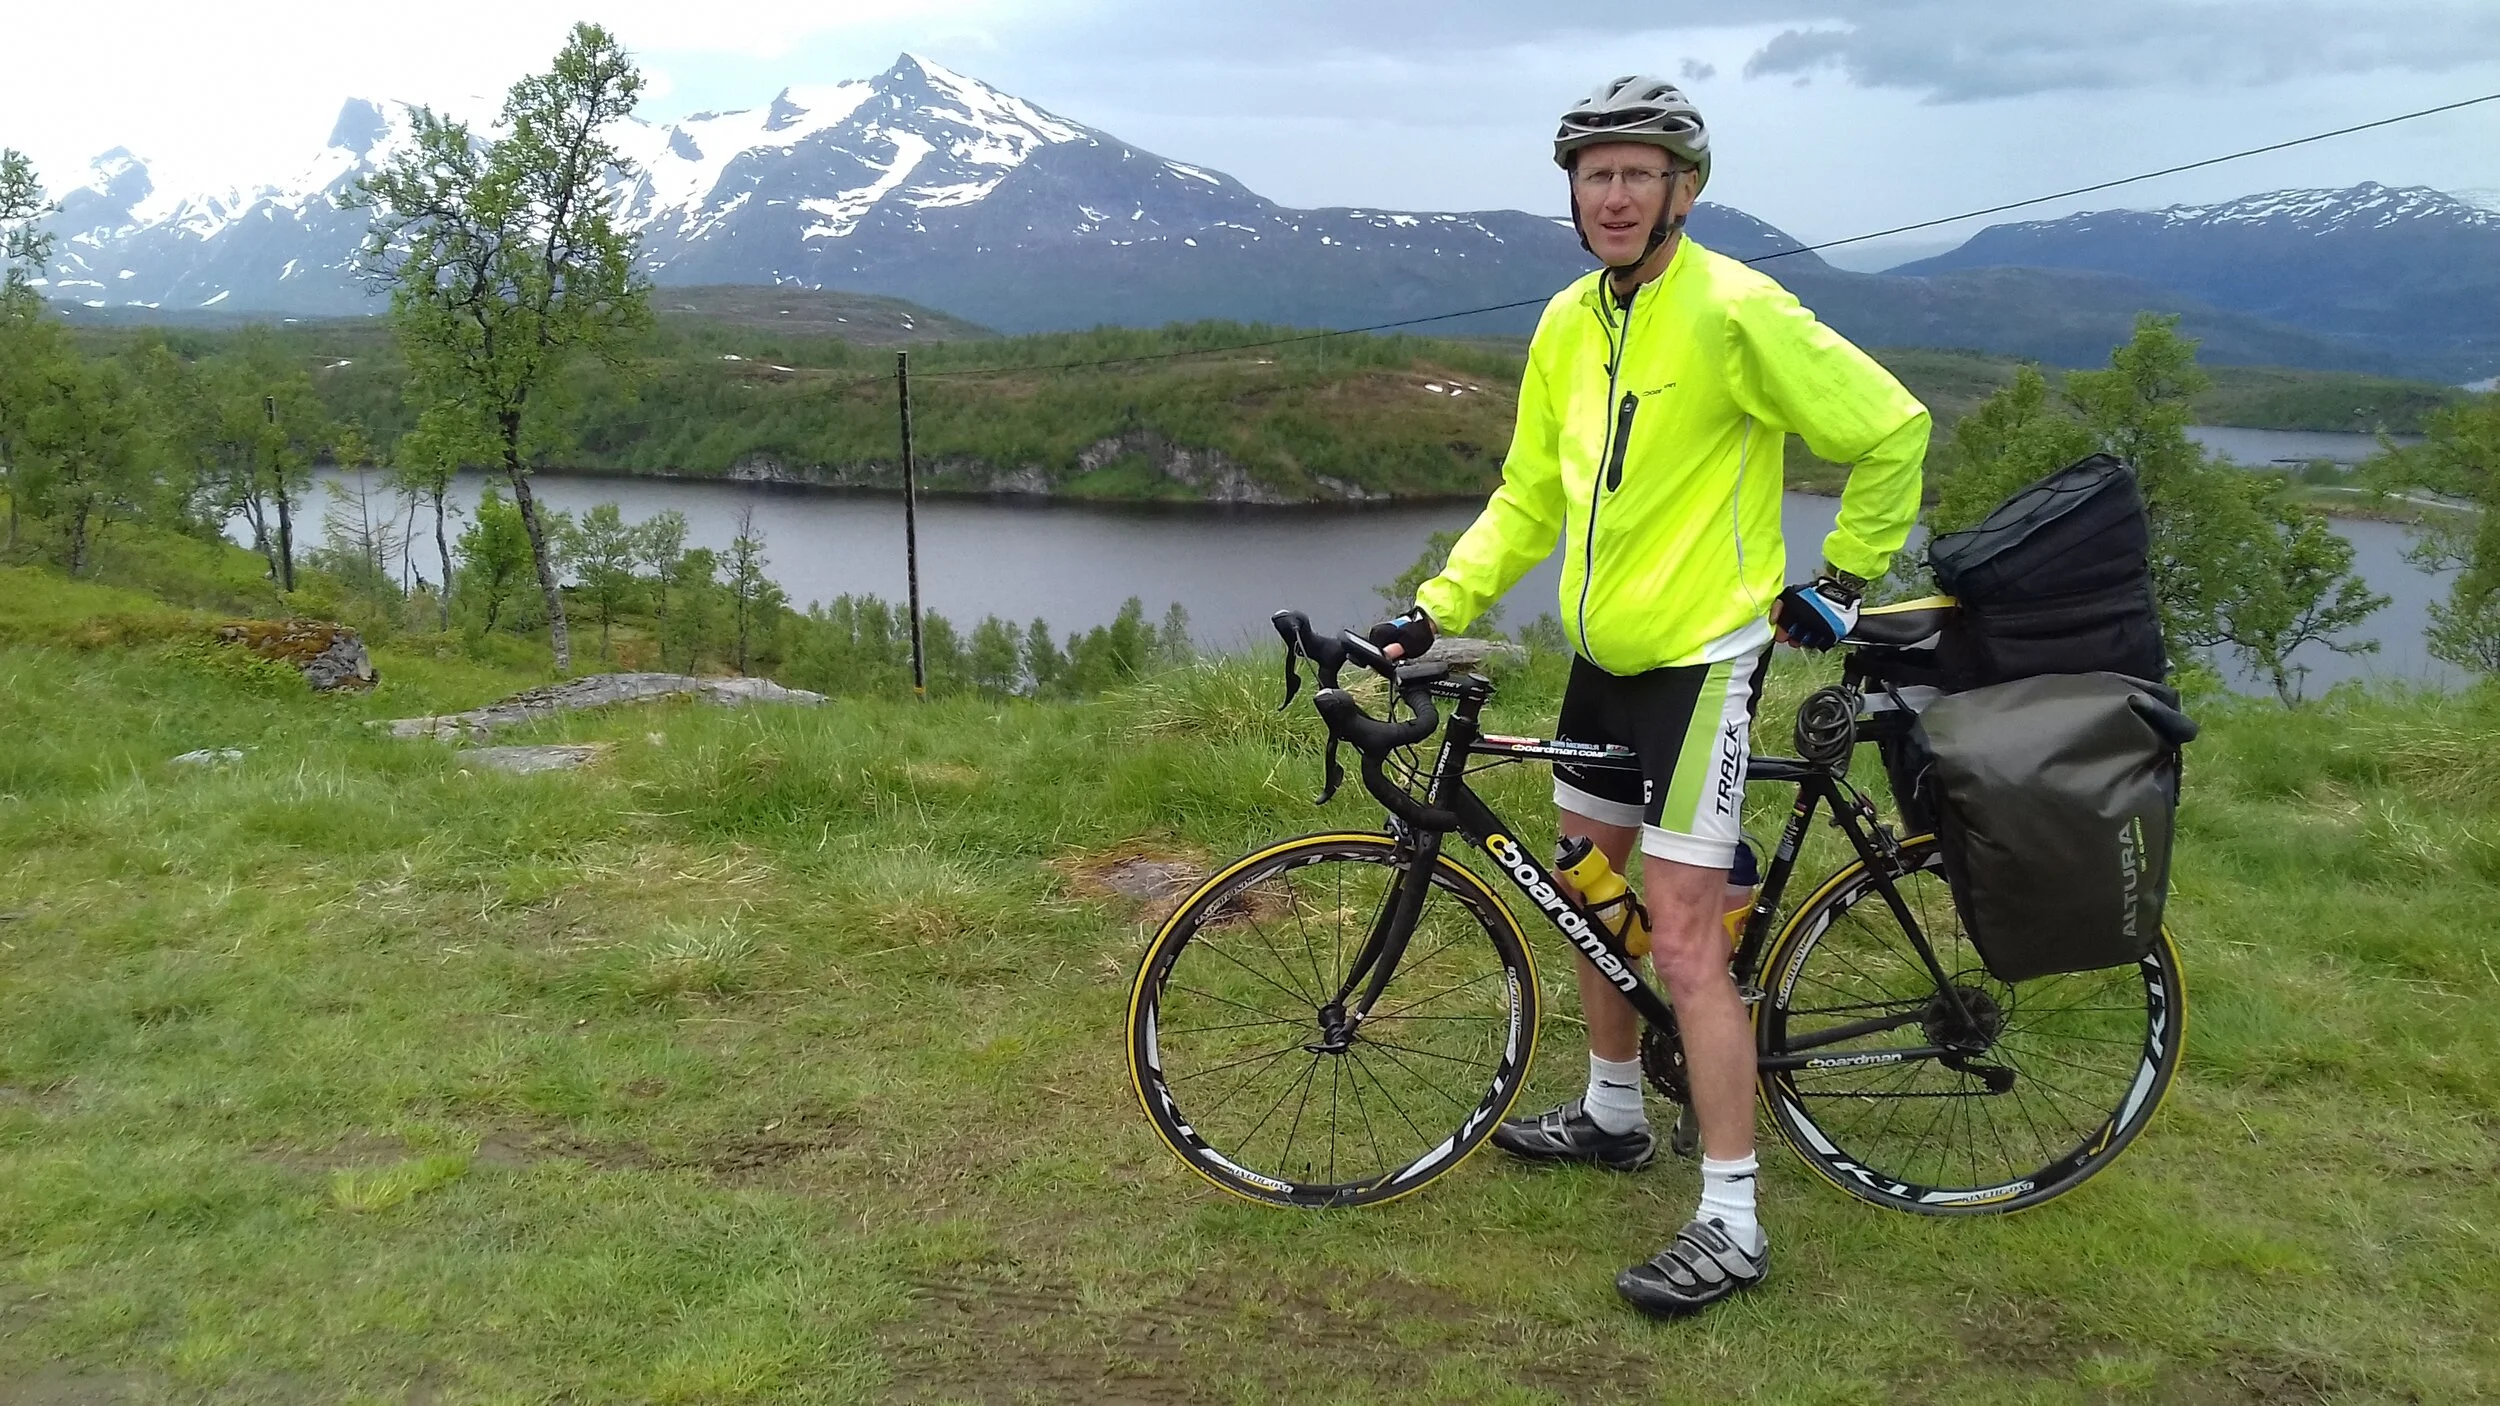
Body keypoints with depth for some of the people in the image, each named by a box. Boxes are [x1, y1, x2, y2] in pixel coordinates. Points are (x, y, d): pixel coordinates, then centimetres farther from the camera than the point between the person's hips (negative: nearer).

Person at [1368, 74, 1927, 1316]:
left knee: (1681, 937, -8)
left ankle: (1731, 1223, 2)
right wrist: (1435, 605, 0)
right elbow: (1530, 498, 10)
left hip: (1701, 657, -8)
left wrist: (1844, 581, -3)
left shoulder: (1735, 312, -17)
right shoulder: (1567, 324, 5)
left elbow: (1889, 430, -10)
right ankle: (1612, 1113, 39)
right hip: (1601, 652, 8)